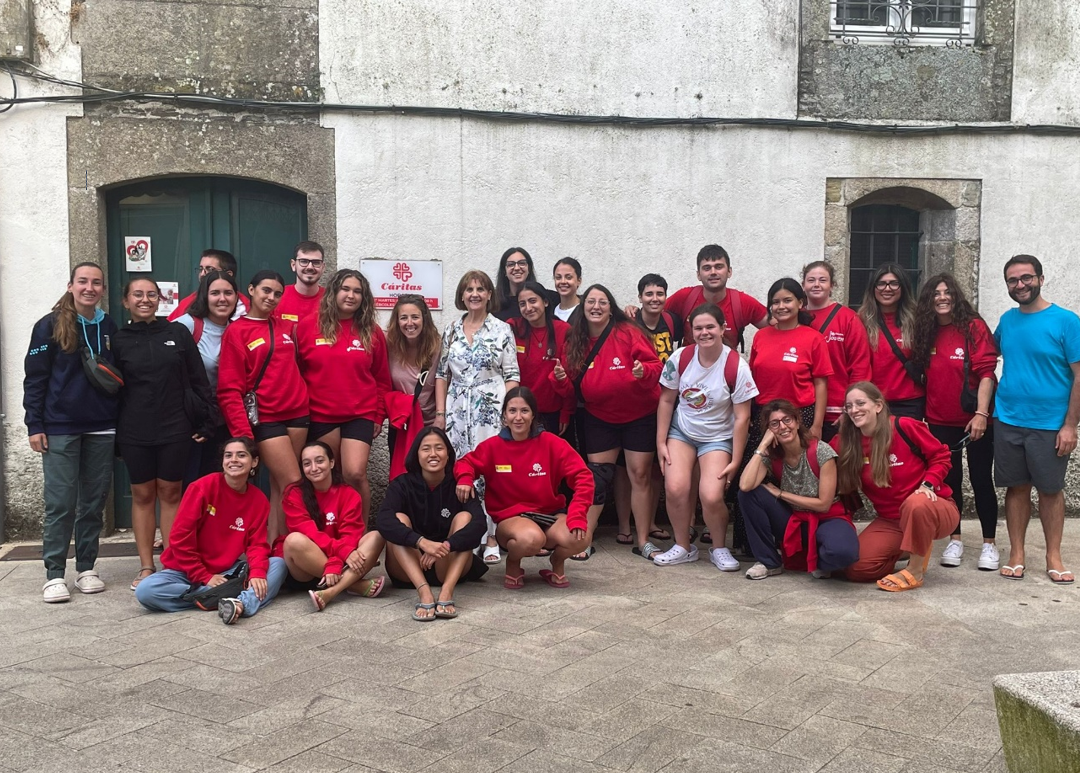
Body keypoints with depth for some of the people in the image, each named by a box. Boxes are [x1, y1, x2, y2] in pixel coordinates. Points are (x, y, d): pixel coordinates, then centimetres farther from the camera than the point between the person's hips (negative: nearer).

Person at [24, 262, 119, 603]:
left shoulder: (109, 328, 9)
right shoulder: (50, 326, -2)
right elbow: (34, 378, -3)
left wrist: (119, 422, 11)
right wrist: (35, 425, -8)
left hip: (101, 429, 4)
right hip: (60, 430, -3)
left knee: (93, 502, 7)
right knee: (60, 504, -3)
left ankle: (87, 568, 17)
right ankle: (54, 575, 5)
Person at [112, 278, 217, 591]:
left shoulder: (178, 332, 3)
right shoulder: (119, 340, 3)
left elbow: (199, 380, 3)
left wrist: (207, 421, -2)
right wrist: (114, 436, 1)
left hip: (175, 429, 0)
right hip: (134, 433, 1)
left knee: (170, 493, 6)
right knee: (142, 495, 7)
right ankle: (146, 567, 14)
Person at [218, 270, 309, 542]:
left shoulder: (286, 327, 12)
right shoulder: (236, 331, -3)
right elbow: (229, 389, -8)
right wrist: (243, 433, -16)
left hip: (296, 414, 5)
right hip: (265, 418, -5)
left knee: (279, 486, 8)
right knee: (292, 484, -10)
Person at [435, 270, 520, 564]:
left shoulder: (502, 330, 2)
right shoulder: (451, 330, 11)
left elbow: (512, 376, 0)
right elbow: (442, 374, 13)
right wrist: (440, 413, 5)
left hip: (491, 409, -3)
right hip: (457, 410, 3)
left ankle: (491, 539, 2)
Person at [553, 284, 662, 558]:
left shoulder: (628, 333, -10)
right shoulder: (576, 341, 1)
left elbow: (655, 366, -12)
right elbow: (573, 386, 6)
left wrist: (644, 371, -33)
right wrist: (561, 379, -15)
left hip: (639, 415, -2)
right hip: (599, 418, 3)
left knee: (640, 474, 2)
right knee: (597, 476, 3)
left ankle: (643, 541, 10)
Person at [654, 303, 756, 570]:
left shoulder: (736, 367, -17)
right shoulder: (680, 358, -9)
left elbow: (742, 417, -12)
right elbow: (666, 400, 2)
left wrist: (735, 460, -11)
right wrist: (661, 441, 0)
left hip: (717, 438, -2)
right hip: (681, 432, 2)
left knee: (711, 497, -18)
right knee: (675, 488, -18)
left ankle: (719, 549, 10)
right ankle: (683, 547, 6)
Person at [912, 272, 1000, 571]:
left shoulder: (974, 327, -8)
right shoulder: (926, 333, 6)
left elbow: (986, 372, -13)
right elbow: (922, 376, 9)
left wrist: (981, 414, -20)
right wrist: (922, 414, 4)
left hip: (975, 420, -4)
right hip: (940, 421, 4)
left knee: (981, 480, 4)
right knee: (949, 480, 9)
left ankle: (990, 544, 13)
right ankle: (955, 541, 19)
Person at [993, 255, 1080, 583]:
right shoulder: (1007, 320, 5)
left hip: (1050, 424, -3)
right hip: (1008, 421, 3)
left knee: (1050, 489, 7)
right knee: (1017, 487, 8)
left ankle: (1054, 557, 19)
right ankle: (1016, 554, 17)